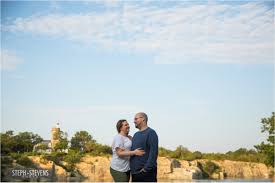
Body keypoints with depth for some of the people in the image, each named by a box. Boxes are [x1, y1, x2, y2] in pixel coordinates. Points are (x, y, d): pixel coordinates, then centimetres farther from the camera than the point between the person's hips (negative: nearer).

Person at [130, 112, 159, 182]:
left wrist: (146, 168, -19)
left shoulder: (151, 133, -8)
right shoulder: (136, 135, 17)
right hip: (135, 172, 8)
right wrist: (131, 167, 11)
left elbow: (153, 152, -16)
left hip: (146, 172, -8)